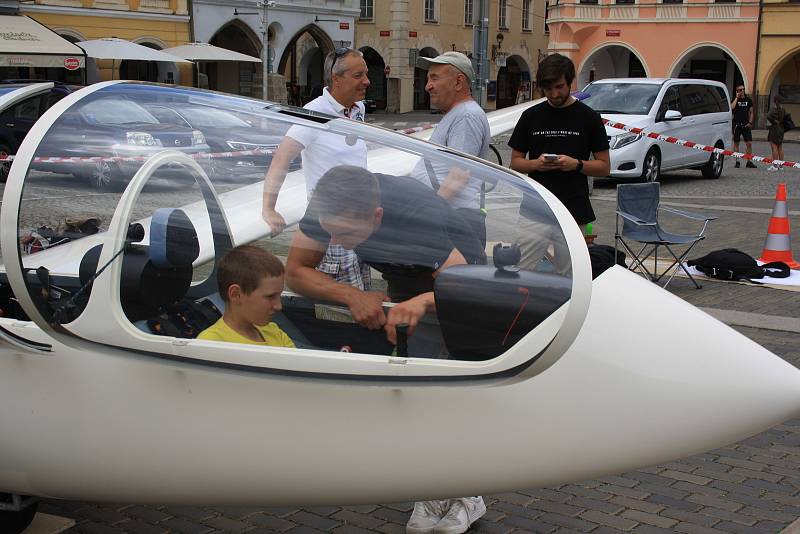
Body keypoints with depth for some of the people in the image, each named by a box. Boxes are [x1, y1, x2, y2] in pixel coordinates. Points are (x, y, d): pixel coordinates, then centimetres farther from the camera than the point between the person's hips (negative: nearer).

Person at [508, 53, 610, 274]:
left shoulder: (588, 117, 2)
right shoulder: (531, 116, 6)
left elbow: (604, 166, 4)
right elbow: (515, 162, 10)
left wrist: (576, 164, -15)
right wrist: (535, 164, -11)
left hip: (574, 214, -1)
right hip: (534, 212, 1)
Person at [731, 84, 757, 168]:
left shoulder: (748, 100, 10)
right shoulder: (735, 99, 2)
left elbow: (751, 112, 13)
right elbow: (732, 107, -19)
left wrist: (750, 122, 2)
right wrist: (737, 97, -13)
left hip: (746, 124, 2)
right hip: (736, 124, -2)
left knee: (749, 143, -5)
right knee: (736, 143, 3)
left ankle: (749, 161, 0)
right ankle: (737, 161, 10)